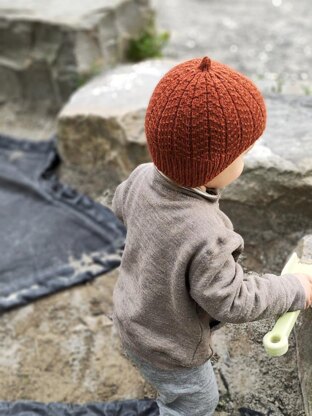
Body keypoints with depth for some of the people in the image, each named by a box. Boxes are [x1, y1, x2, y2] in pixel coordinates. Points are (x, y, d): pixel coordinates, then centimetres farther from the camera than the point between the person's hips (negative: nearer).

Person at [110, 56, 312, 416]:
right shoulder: (204, 238, -44)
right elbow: (231, 302, -29)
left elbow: (122, 205, 1)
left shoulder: (143, 177, -22)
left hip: (134, 317, 7)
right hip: (166, 345, -7)